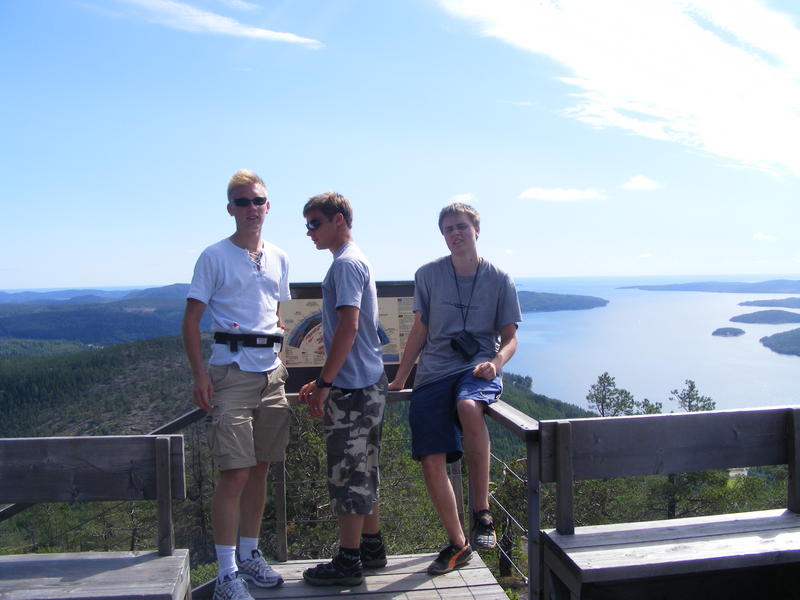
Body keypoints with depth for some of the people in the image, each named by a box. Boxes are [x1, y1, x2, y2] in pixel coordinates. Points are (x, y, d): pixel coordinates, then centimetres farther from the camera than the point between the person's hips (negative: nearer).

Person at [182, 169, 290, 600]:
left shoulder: (278, 259, 13)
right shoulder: (214, 257, -3)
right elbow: (191, 321, -5)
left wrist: (281, 360, 13)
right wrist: (199, 373, -14)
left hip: (271, 372, 6)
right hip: (231, 369, -5)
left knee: (260, 469, 12)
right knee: (235, 474, -7)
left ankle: (249, 556, 26)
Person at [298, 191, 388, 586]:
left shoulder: (346, 263, -12)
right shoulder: (355, 261, 18)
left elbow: (348, 326, -22)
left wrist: (323, 384, -19)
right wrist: (324, 381, 20)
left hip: (352, 387, -10)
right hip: (367, 382, 10)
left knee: (347, 472, -1)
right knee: (362, 472, 17)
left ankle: (348, 562, 9)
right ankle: (371, 548, 28)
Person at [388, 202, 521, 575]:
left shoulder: (499, 280, 3)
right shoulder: (428, 275, 5)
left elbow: (509, 337, 6)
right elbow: (420, 331, 12)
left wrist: (496, 362, -15)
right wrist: (399, 380, 14)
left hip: (478, 369, -2)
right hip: (433, 373, 2)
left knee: (468, 406, -38)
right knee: (432, 463, -8)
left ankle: (482, 515, -25)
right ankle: (458, 544, 16)